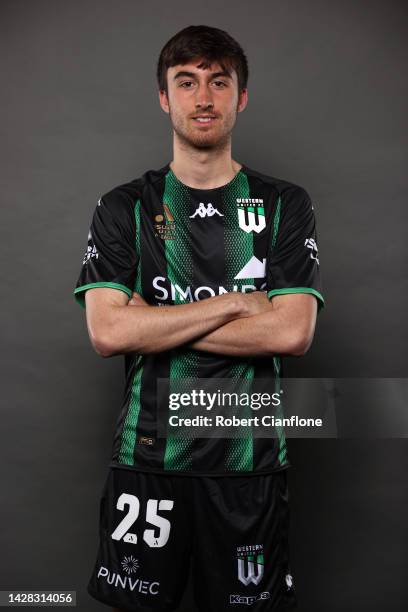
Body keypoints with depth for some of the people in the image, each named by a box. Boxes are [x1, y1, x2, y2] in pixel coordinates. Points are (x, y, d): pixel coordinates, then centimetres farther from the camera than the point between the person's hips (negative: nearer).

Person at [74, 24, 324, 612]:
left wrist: (154, 325, -13)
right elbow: (106, 333, -12)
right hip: (146, 458, 1)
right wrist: (236, 302, -14)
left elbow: (293, 333, -12)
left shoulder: (285, 205, 1)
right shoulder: (124, 207, 1)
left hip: (251, 460, 0)